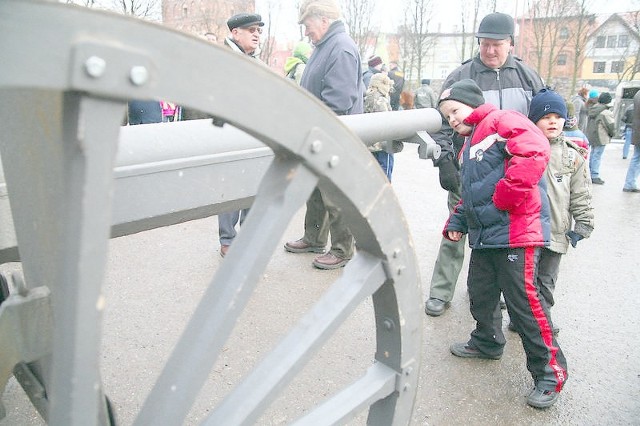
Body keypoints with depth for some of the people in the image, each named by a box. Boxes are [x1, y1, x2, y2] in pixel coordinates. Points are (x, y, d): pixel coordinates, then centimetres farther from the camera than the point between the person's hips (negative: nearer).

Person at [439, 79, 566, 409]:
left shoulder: (501, 121, -6)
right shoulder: (468, 146, 22)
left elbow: (535, 150, -24)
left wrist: (505, 195, -22)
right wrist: (456, 222, 15)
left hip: (515, 232, -10)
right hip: (483, 235, 10)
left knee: (523, 302, -6)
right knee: (480, 292, 18)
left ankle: (549, 372, 10)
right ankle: (487, 342, 41)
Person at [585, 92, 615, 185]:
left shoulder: (592, 110, 6)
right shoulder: (606, 112, -18)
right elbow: (611, 126, -14)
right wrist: (612, 134, 5)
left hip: (591, 136, 8)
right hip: (601, 137, -8)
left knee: (593, 154, 18)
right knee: (597, 156, -4)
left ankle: (590, 174, 25)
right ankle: (595, 176, 0)